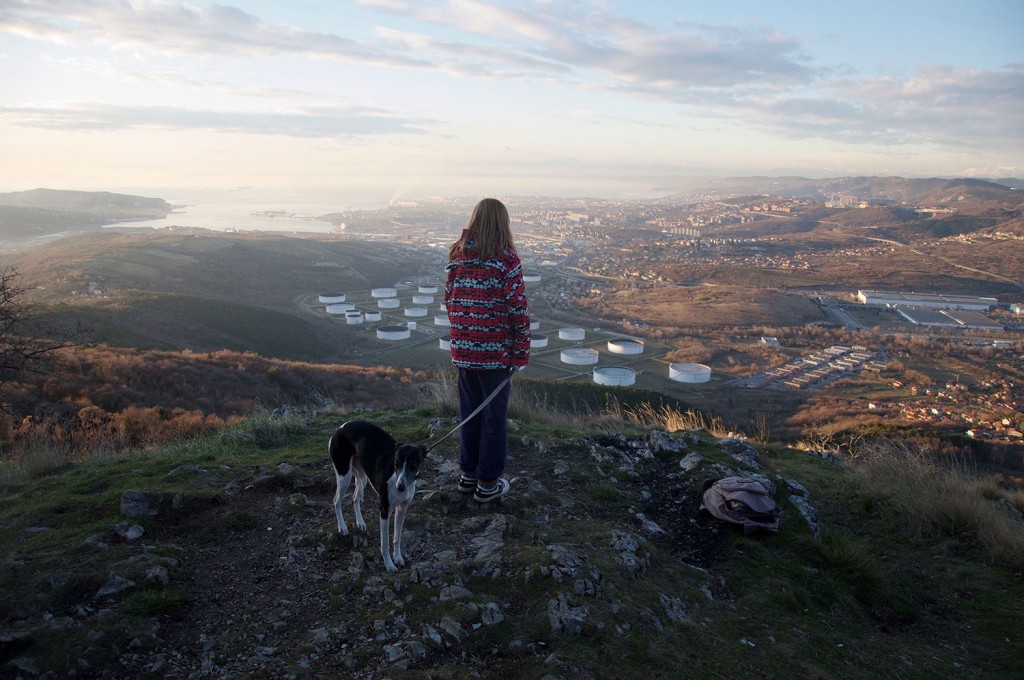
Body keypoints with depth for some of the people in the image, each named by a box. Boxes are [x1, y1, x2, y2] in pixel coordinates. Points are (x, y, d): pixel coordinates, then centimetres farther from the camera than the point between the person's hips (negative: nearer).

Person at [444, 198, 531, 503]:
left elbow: (449, 300, 10)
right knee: (494, 415, 8)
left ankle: (468, 473, 31)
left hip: (463, 350, 5)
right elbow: (518, 310, -13)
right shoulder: (506, 260, -13)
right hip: (496, 352, -5)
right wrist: (521, 355, -5)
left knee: (469, 411, 19)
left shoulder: (456, 256, 3)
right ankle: (488, 483, 19)